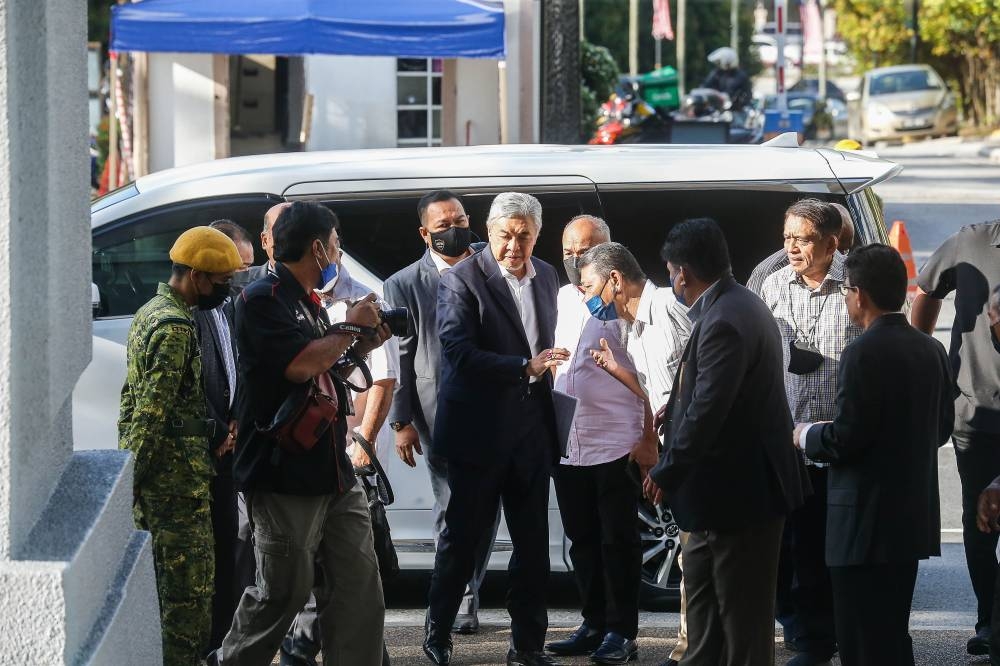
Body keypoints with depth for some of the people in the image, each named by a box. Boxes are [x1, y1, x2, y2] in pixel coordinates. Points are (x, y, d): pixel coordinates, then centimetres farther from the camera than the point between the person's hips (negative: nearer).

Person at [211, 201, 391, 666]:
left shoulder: (308, 304, 18)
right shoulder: (264, 300, -11)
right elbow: (299, 365, -24)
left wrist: (362, 346, 14)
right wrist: (351, 327, -11)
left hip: (333, 474, 9)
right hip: (285, 477, -9)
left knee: (359, 584, 3)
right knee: (283, 591, -3)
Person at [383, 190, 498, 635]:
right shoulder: (404, 285, 2)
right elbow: (400, 358, 0)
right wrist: (402, 420, -5)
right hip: (439, 412, -3)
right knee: (452, 507, -1)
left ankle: (469, 590, 21)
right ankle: (462, 597, 9)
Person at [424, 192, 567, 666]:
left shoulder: (545, 277, 9)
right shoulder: (462, 280, -11)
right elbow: (459, 354, -20)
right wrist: (525, 367, -27)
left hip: (531, 432, 5)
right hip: (479, 433, -5)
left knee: (533, 544, 8)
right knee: (462, 538, 4)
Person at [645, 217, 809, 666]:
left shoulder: (723, 322, -25)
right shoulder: (739, 306, 8)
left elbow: (708, 410, -27)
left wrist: (666, 474, -18)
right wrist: (677, 411, 21)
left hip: (738, 492, -11)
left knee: (742, 612, 0)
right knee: (704, 602, 21)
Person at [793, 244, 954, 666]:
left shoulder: (865, 354, -18)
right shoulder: (931, 350, 7)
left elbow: (844, 440, -19)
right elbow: (942, 426, 14)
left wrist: (805, 436, 0)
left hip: (868, 518, -9)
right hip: (914, 515, 9)